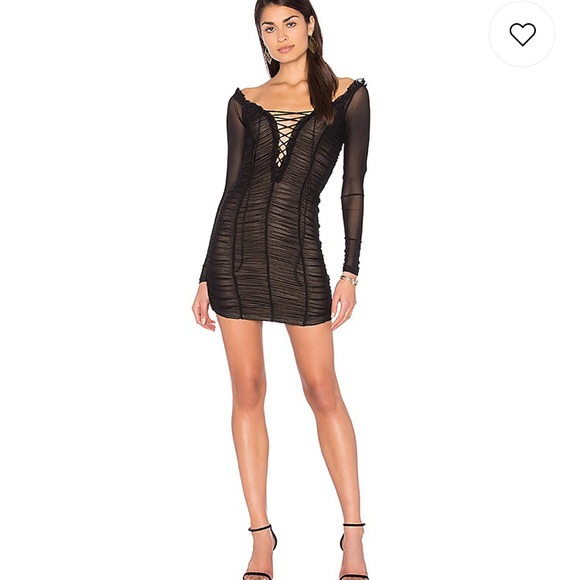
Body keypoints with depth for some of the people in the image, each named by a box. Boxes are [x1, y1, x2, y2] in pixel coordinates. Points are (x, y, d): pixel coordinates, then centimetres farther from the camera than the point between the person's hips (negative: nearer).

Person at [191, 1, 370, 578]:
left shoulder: (348, 95, 5)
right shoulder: (245, 102, 11)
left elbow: (353, 188, 2)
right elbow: (231, 188, 11)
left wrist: (350, 272, -6)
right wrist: (206, 277, 8)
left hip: (299, 251, -2)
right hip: (235, 245, 2)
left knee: (323, 390, -1)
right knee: (247, 391, 3)